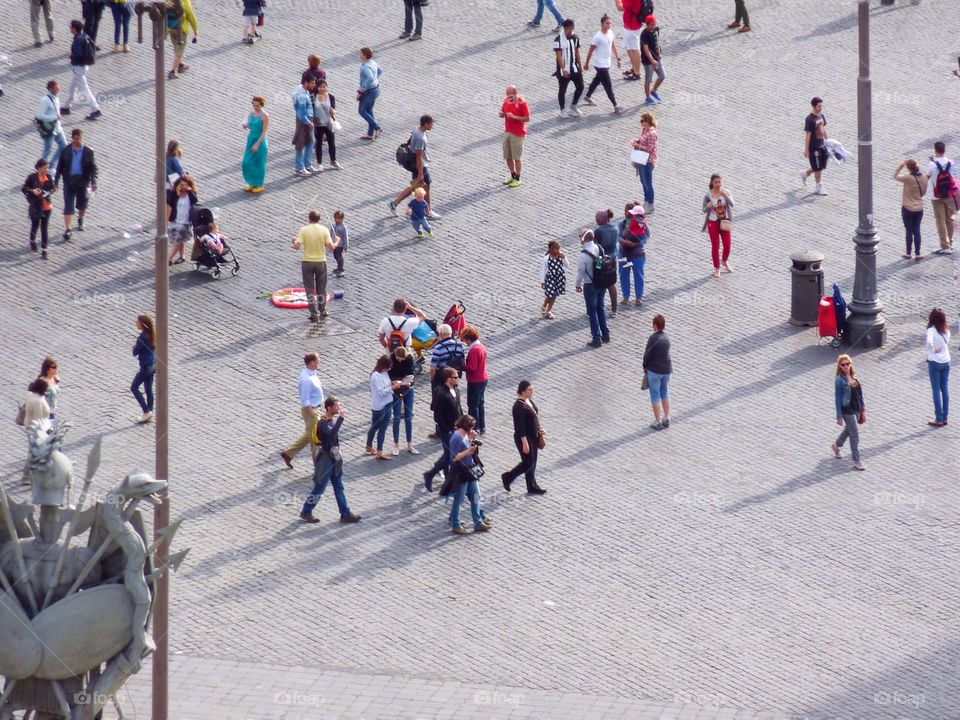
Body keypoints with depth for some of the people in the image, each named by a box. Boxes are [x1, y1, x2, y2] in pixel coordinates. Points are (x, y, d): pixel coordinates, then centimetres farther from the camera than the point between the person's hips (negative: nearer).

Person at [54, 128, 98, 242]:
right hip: (69, 181, -1)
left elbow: (93, 168, -2)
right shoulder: (66, 151, -1)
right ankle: (68, 229, -7)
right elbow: (60, 167, 5)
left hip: (83, 181, 1)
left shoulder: (88, 152, -3)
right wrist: (56, 181, 3)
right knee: (68, 206, -6)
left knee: (82, 204, 16)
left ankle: (80, 221, 44)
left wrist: (93, 181, -13)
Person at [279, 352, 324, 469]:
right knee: (315, 437, 3)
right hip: (311, 410, -10)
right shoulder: (307, 379, -28)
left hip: (315, 408, 10)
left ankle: (288, 453, 30)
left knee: (308, 435, 21)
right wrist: (312, 415, -21)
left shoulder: (311, 373, 2)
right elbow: (305, 401, -25)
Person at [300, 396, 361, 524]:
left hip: (334, 460, 9)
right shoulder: (322, 423, -22)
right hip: (325, 461, -9)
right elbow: (331, 434, -41)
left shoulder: (332, 420, 7)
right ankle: (305, 512, 16)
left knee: (339, 488, 10)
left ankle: (345, 514, 14)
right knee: (319, 488, 2)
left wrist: (338, 456, 24)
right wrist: (340, 418, -41)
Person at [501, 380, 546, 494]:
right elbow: (519, 426, -25)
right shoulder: (519, 407, -26)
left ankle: (532, 487, 27)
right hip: (525, 438, -9)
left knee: (532, 463, 16)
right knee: (528, 463, 1)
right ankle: (507, 477, 21)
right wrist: (524, 442, -23)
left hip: (533, 437, 9)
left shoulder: (529, 400, 2)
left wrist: (539, 430, 16)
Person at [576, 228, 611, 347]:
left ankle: (596, 339, 10)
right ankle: (605, 335, 28)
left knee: (592, 312, 5)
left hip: (590, 285, -6)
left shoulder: (584, 254, -24)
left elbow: (580, 271, -16)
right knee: (600, 308, 21)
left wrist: (578, 285, -1)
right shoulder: (598, 248, -5)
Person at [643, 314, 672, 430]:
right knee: (665, 394, 20)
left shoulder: (653, 338, -18)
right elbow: (666, 353, 6)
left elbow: (647, 354, -16)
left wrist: (645, 366, 3)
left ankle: (658, 422, 9)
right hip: (667, 369, 6)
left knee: (655, 396, 5)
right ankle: (666, 419, 25)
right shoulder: (666, 338, 2)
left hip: (654, 370, -6)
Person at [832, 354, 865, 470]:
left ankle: (836, 445, 50)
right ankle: (856, 461, 6)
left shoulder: (853, 376, -1)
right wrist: (839, 416, -17)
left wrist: (862, 405, 17)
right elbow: (837, 399, -17)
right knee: (855, 435, -3)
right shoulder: (840, 380, -20)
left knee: (849, 429, 26)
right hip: (847, 410, -7)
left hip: (856, 408, 7)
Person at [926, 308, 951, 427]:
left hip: (934, 362, -5)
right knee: (944, 389, 11)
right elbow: (947, 344, 4)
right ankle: (944, 417, 14)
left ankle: (939, 419, 3)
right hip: (946, 362, 5)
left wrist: (933, 350, -17)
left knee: (936, 390, 1)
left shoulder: (931, 330, -15)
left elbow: (929, 341, -31)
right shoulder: (946, 331, 2)